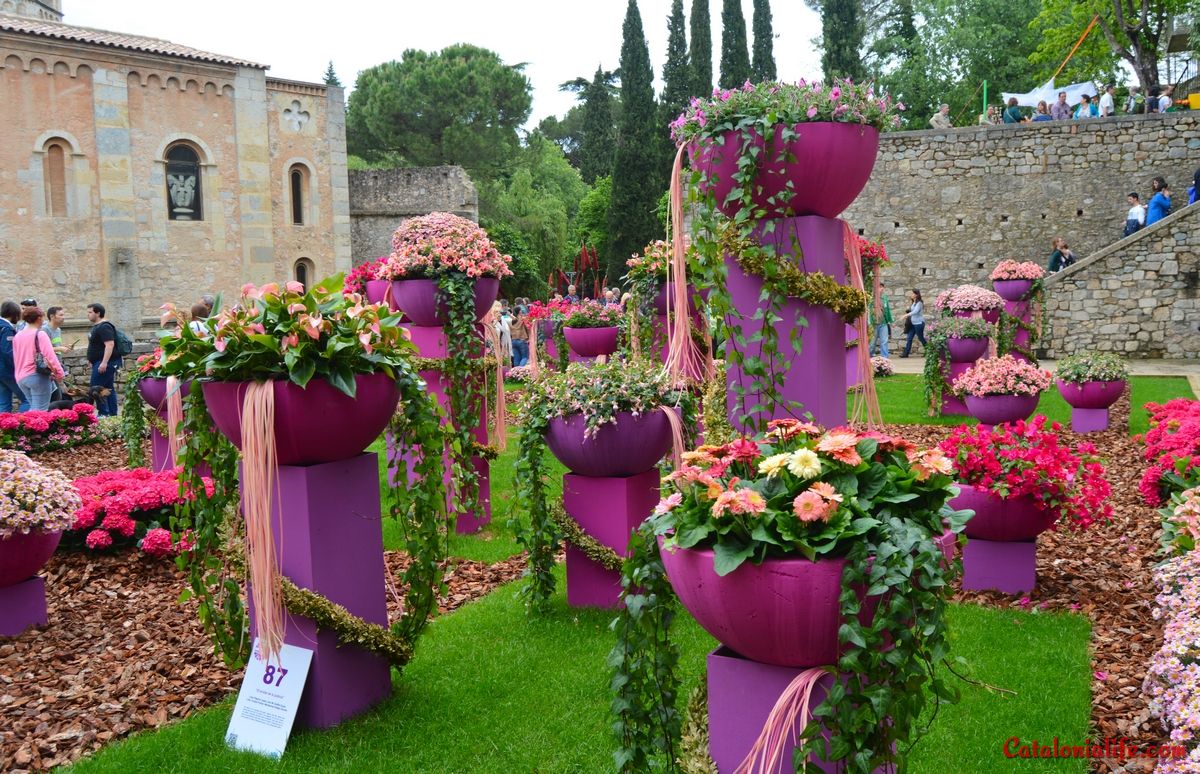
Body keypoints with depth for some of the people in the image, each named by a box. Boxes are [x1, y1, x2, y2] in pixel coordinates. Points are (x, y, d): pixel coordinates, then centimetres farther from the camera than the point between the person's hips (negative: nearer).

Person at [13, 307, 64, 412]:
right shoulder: (40, 334, -10)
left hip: (21, 377, 7)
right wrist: (59, 373, -10)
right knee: (40, 410, -6)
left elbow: (16, 359, 17)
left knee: (33, 408, 18)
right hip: (38, 376, -7)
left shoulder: (17, 336, 12)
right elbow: (50, 356, -17)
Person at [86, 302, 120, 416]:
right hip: (101, 362, 11)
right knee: (109, 388, 11)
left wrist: (104, 362, -31)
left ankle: (104, 413, -9)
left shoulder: (104, 327, -16)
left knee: (95, 388, -11)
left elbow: (110, 344, -26)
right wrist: (92, 361, 27)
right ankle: (112, 414, 14)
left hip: (104, 362, -11)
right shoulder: (97, 326, 17)